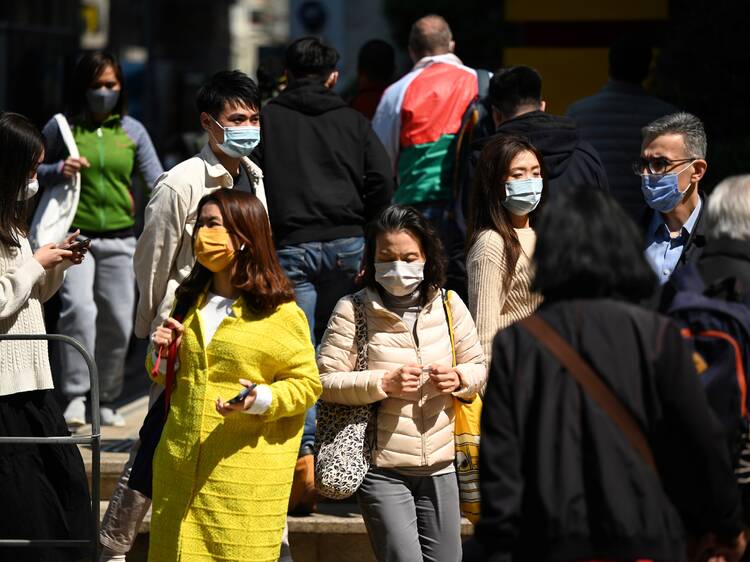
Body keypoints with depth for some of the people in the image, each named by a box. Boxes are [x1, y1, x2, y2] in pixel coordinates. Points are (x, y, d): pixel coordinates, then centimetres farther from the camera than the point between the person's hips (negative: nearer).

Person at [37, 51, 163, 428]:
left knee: (117, 321, 4)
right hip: (74, 236, -3)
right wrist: (58, 171, -10)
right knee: (79, 308, -23)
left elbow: (156, 182, 8)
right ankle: (75, 396, -19)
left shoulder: (132, 130, 9)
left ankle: (106, 400, 20)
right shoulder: (62, 127, 3)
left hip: (119, 239, 3)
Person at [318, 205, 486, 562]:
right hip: (382, 470, -5)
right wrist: (383, 384, -21)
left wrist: (458, 379, -9)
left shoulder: (448, 305, 4)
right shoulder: (353, 310, -8)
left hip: (439, 466, 5)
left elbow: (478, 367, 14)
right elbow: (325, 381, -10)